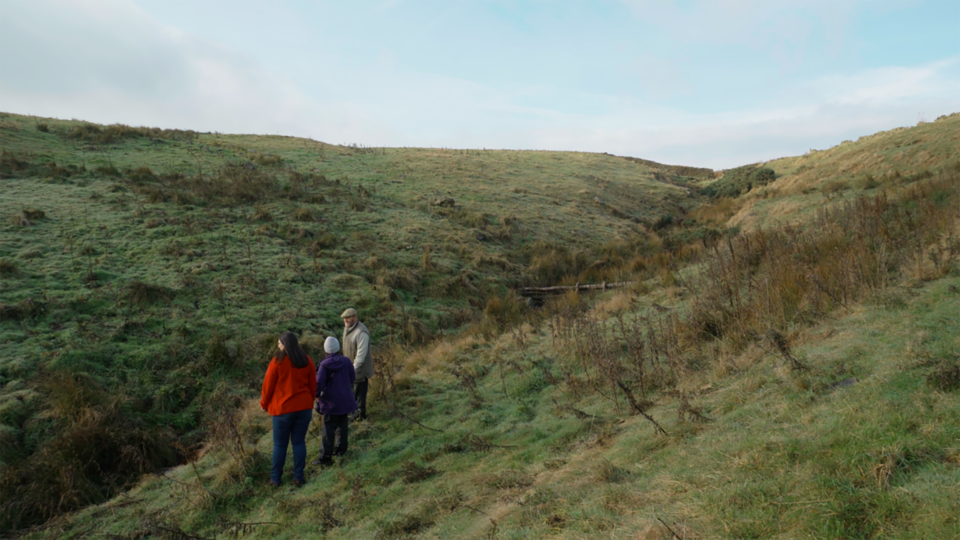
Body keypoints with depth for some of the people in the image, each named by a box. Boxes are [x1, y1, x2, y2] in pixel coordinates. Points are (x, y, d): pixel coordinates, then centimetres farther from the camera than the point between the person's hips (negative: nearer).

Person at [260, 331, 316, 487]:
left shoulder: (277, 362, -11)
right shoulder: (307, 361, 1)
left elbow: (268, 385, -5)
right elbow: (313, 386, 7)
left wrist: (264, 404, 11)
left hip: (283, 409, -3)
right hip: (304, 408, 3)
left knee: (280, 444, 9)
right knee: (299, 442, 11)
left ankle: (275, 478, 19)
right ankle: (298, 477, 15)